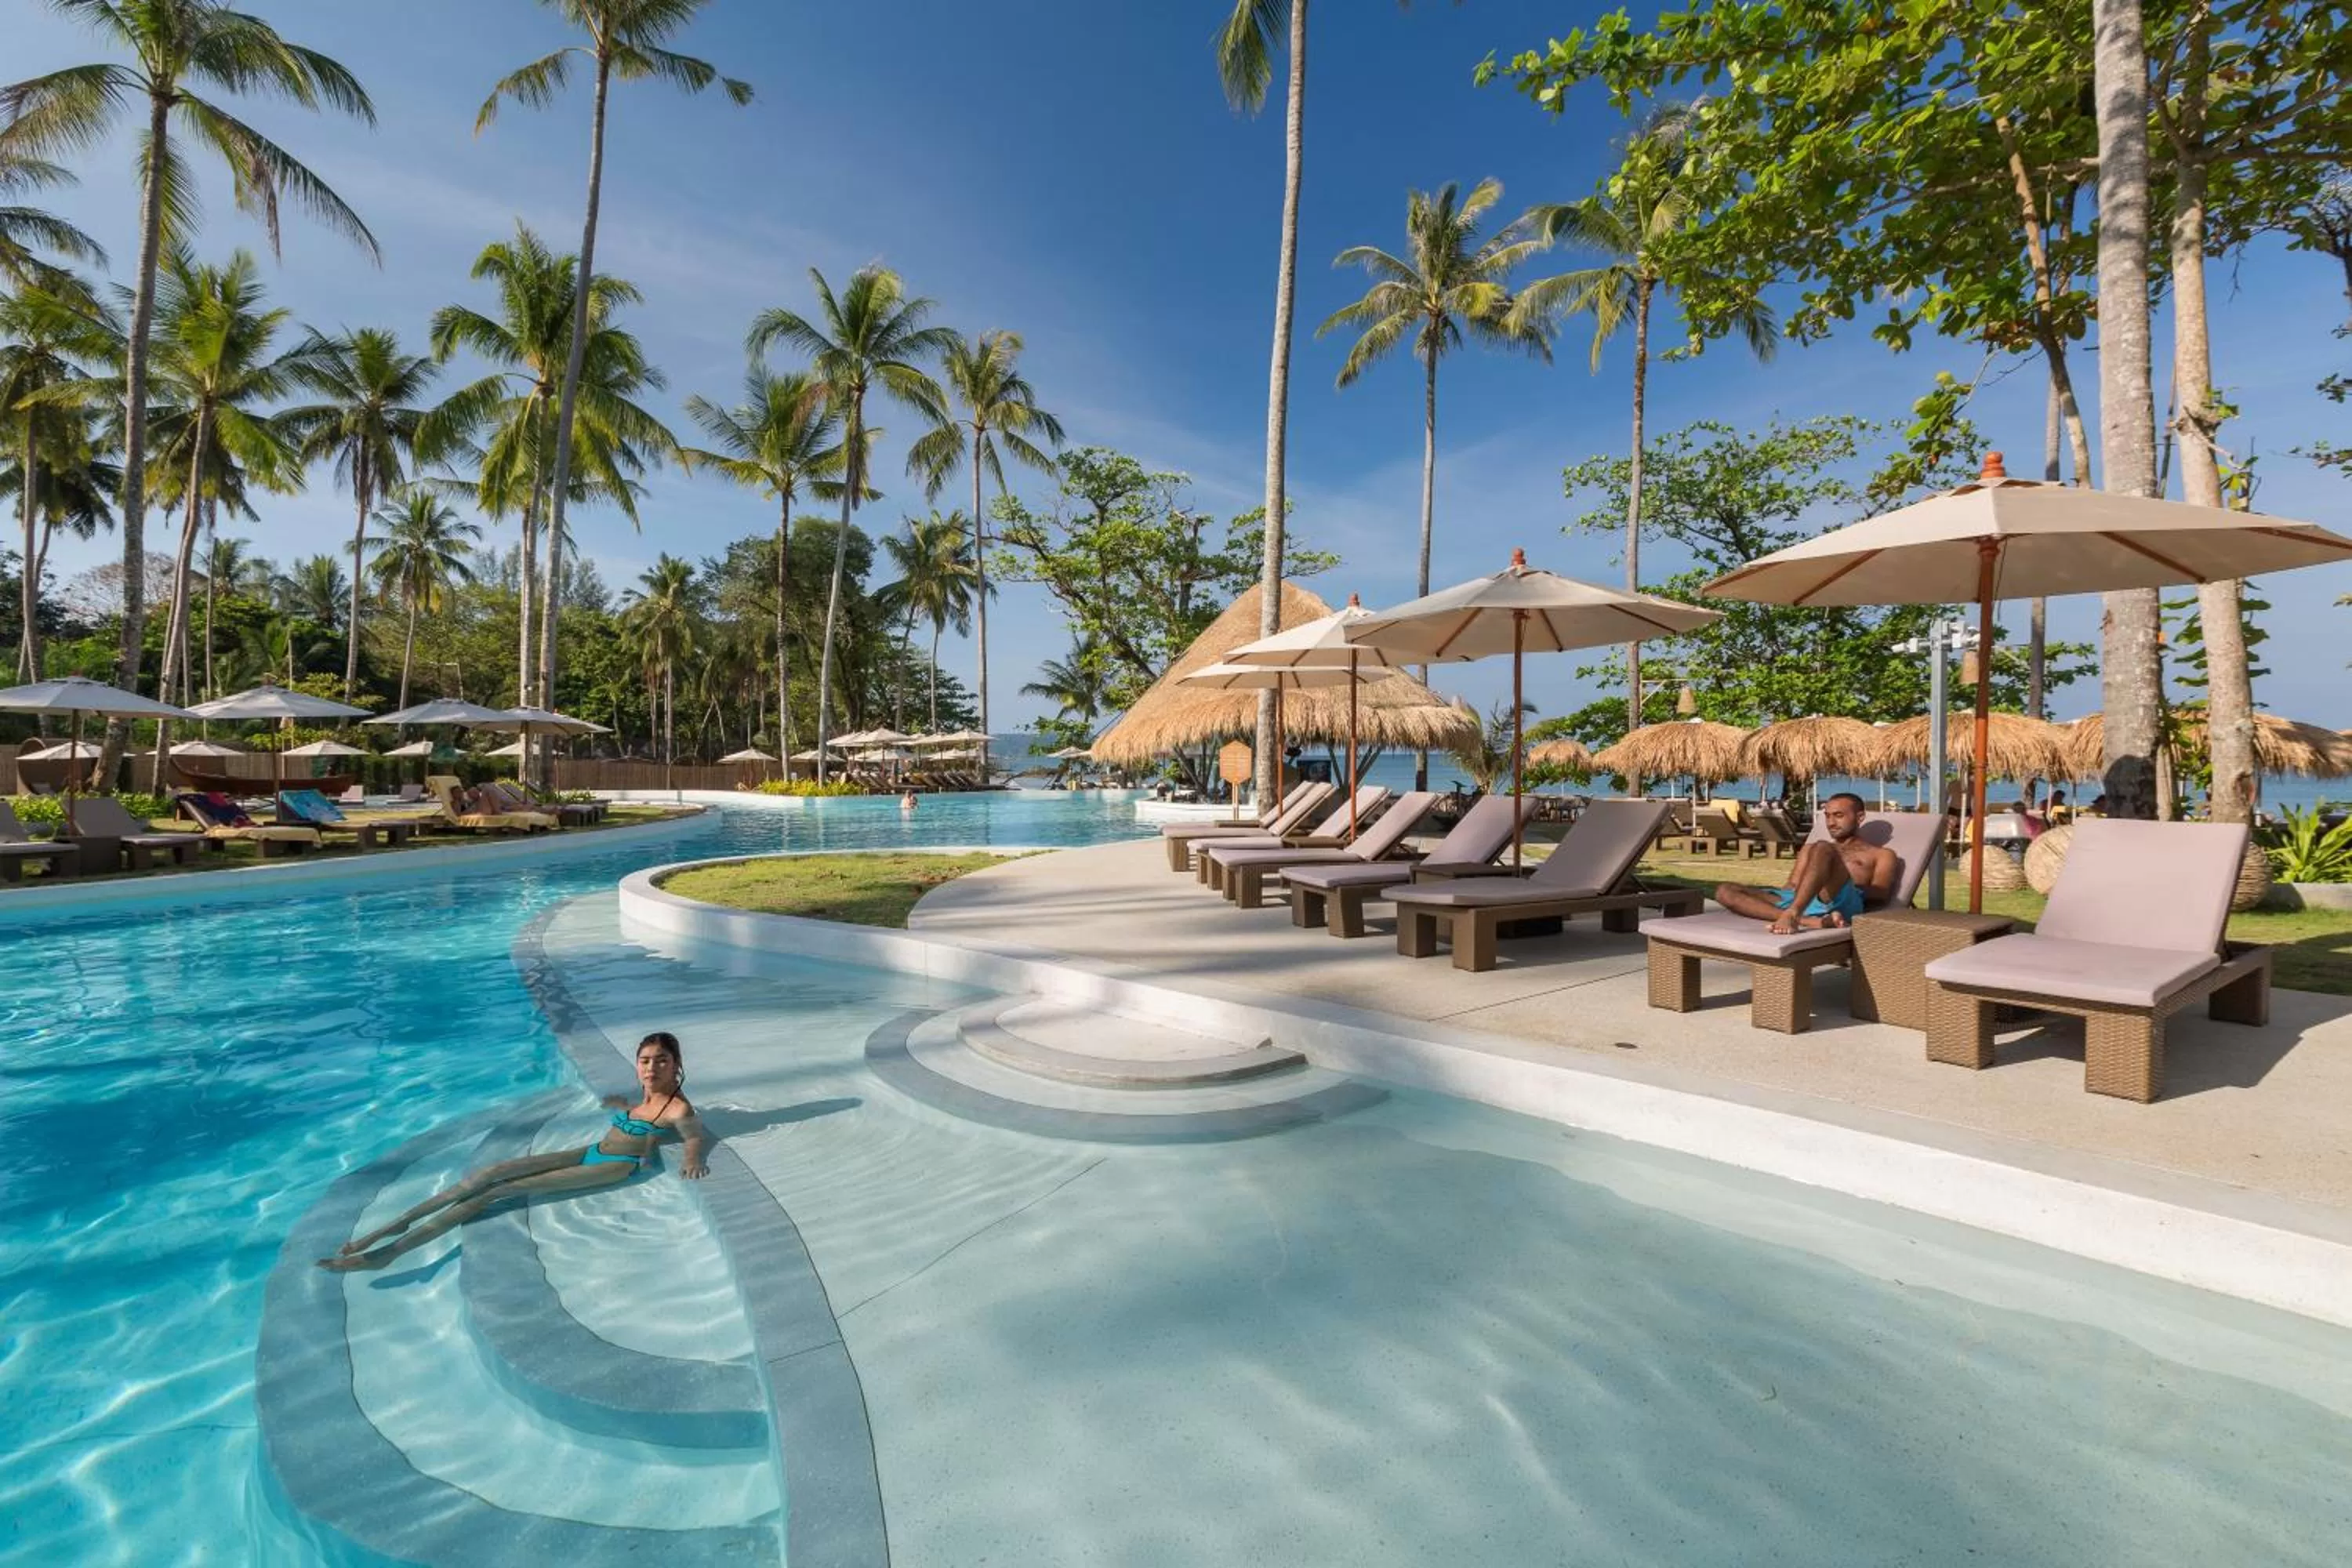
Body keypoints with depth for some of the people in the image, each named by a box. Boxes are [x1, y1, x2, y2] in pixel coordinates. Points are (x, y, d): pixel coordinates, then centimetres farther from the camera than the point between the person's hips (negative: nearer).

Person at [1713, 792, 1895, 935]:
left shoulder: (1881, 855, 25)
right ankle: (1810, 921, -36)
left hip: (1841, 903, -5)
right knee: (1725, 891, -21)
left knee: (1822, 849, -33)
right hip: (1796, 900, 5)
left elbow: (1879, 895, 7)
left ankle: (1792, 915, -51)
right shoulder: (1810, 849, 38)